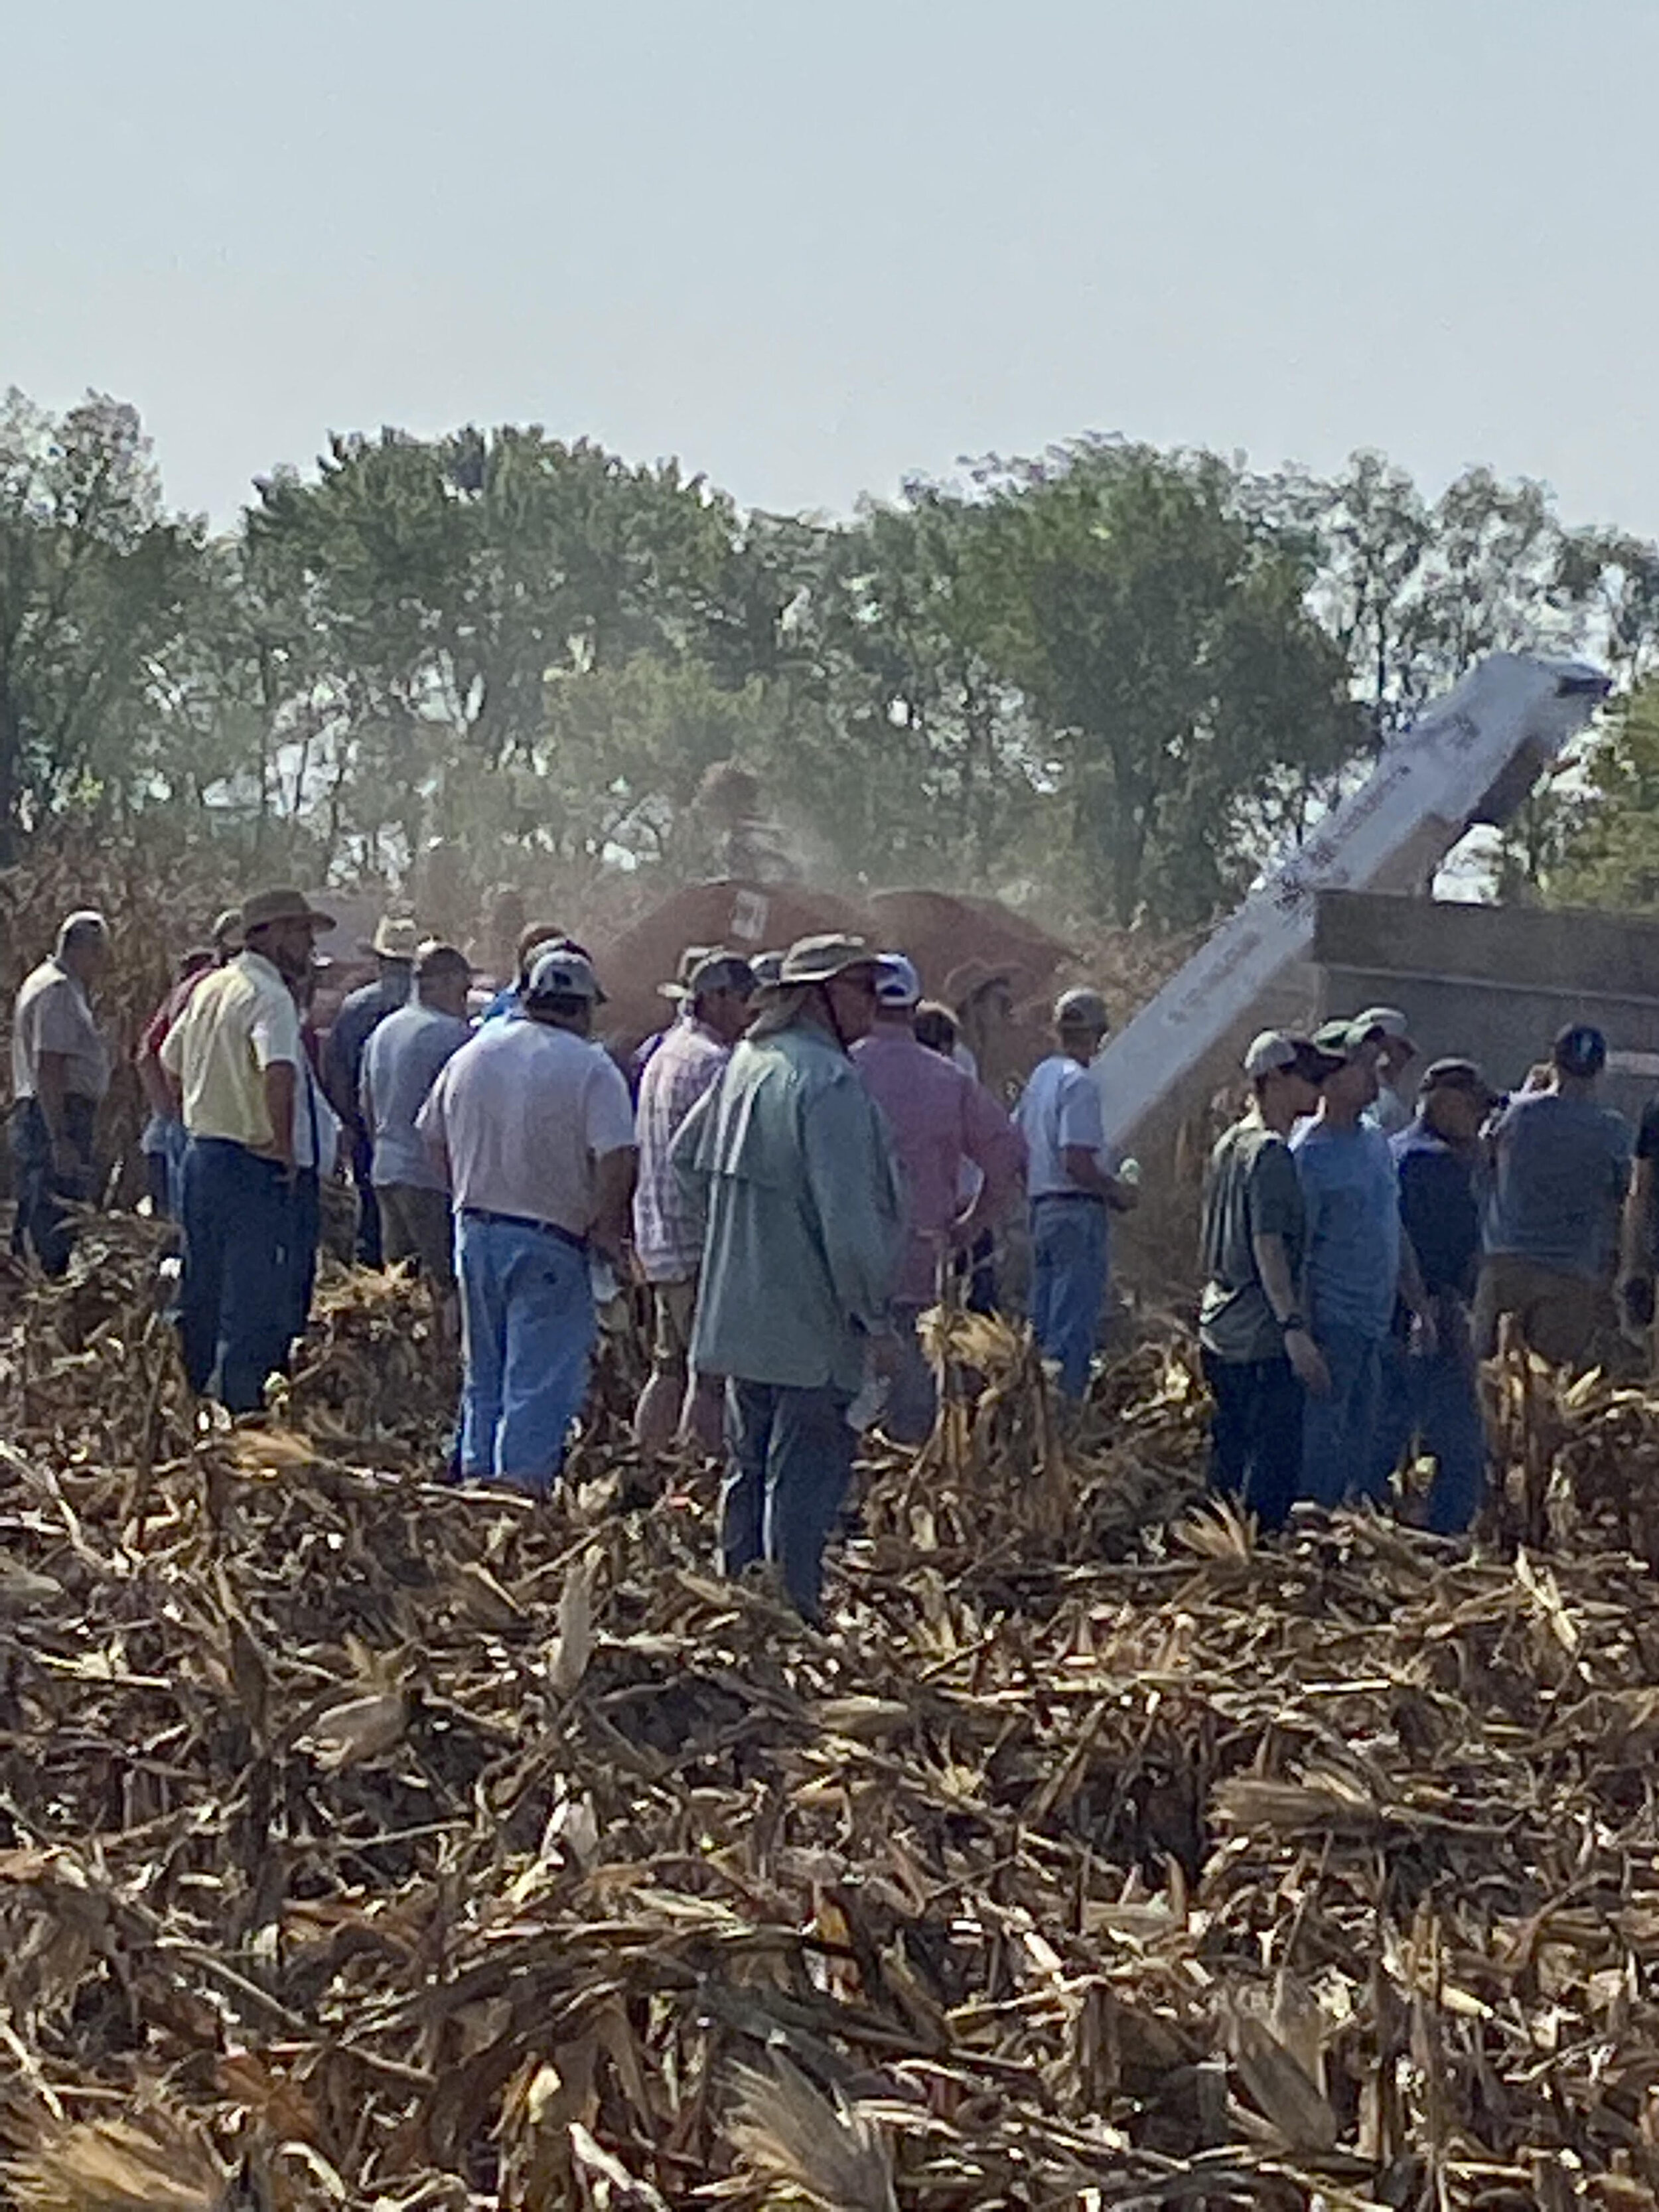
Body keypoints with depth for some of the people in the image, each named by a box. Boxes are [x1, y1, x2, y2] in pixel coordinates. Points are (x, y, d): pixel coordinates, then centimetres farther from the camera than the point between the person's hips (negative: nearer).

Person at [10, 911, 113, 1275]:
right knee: (57, 1233, -13)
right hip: (60, 1118, -11)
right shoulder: (58, 990, -12)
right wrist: (60, 1139, -24)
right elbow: (48, 1069, -20)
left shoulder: (43, 983, 21)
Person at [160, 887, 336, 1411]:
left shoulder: (209, 987, 11)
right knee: (254, 1304, -3)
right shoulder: (270, 997, -16)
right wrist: (285, 1149, -22)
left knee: (201, 1294, 17)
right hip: (252, 1167, -9)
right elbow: (279, 1073, -32)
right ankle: (244, 1408, -2)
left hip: (200, 1156, 9)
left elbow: (170, 1062, 22)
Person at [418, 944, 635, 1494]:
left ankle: (476, 1479, 24)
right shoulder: (590, 1068, -11)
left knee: (483, 1373, 17)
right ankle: (523, 1485, -7)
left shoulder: (472, 1053, 7)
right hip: (548, 1243, -6)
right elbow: (617, 1156, -20)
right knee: (540, 1382, -2)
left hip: (476, 1231, 6)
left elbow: (433, 1136, 14)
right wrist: (605, 1229, -8)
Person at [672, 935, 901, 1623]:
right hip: (811, 1323, -9)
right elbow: (847, 1215, -21)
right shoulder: (829, 1082, -18)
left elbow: (687, 1157, 23)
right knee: (803, 1482, -4)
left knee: (749, 1471, 17)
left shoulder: (747, 1064, 10)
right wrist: (875, 1317, -15)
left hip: (739, 1316, 9)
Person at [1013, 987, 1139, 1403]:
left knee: (1041, 1322, 14)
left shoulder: (1039, 1077, 12)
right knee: (1074, 1326, -6)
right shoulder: (1080, 1083, -14)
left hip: (1042, 1208, 9)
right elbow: (1076, 1162, -21)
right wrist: (1117, 1192, -6)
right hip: (1078, 1211, -9)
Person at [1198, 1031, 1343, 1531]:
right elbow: (1268, 1246, -21)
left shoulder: (1229, 1143, 15)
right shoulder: (1270, 1153, -14)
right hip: (1263, 1339, -10)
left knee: (1229, 1462, 15)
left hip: (1219, 1334, 10)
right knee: (1272, 1468, -7)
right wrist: (1294, 1327, -25)